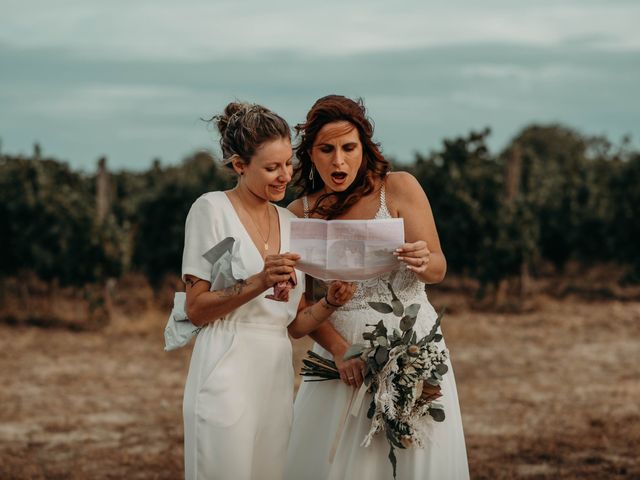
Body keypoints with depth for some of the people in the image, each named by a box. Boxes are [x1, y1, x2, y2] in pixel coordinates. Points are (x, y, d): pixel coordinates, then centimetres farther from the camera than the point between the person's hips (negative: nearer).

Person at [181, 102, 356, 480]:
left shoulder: (289, 222, 14)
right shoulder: (212, 210, -4)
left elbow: (296, 323, 14)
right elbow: (196, 309, -7)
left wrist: (331, 302, -6)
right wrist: (258, 283, -20)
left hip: (277, 378, 6)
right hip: (228, 375, -6)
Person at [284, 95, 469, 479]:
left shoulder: (399, 188, -2)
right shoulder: (300, 214, 4)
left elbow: (438, 269, -3)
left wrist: (422, 263, -26)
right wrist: (339, 349, -15)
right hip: (340, 350, 2)